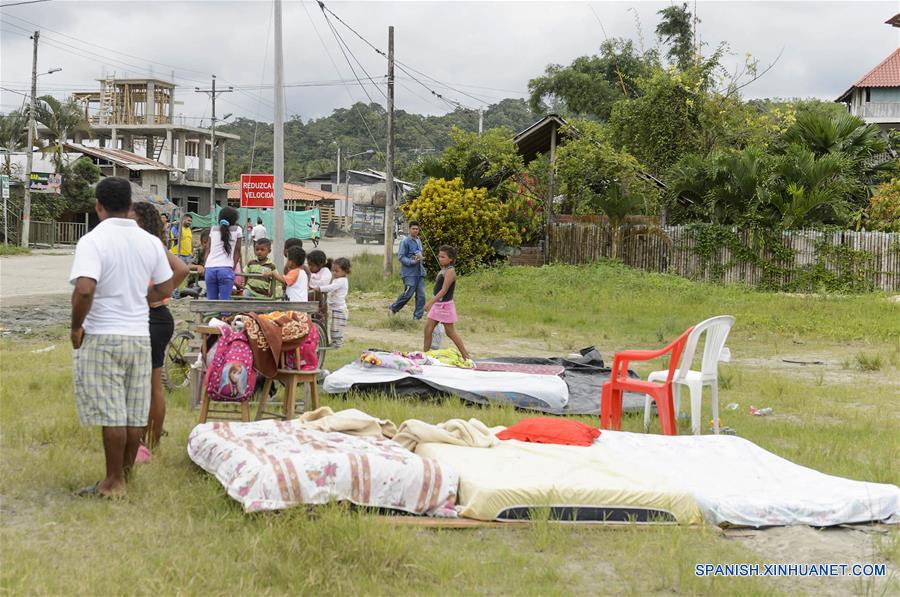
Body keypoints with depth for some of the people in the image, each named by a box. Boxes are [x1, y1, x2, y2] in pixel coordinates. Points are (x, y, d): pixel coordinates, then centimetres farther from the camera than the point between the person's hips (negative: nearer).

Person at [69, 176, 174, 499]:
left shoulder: (93, 241, -13)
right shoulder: (150, 242, 4)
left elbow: (84, 289, -25)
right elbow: (165, 288, 11)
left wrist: (76, 327, -12)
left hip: (102, 338, -5)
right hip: (139, 336, 5)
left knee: (111, 413, 0)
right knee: (135, 413, 11)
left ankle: (114, 482, 6)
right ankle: (126, 474, 23)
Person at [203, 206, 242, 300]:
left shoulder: (213, 229, 19)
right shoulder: (237, 229, 12)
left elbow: (208, 249, 16)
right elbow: (237, 251, 11)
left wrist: (205, 266, 16)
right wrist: (233, 268, 14)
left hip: (210, 268, 3)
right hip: (226, 269, -3)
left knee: (211, 301, 8)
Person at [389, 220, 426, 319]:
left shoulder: (419, 241, 16)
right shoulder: (405, 242, -8)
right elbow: (401, 257, -11)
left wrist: (421, 260, 7)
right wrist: (412, 262, -22)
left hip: (420, 272, 7)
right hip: (409, 273, -7)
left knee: (421, 295, 0)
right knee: (408, 294, -10)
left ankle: (417, 317, 5)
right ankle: (393, 309, 11)